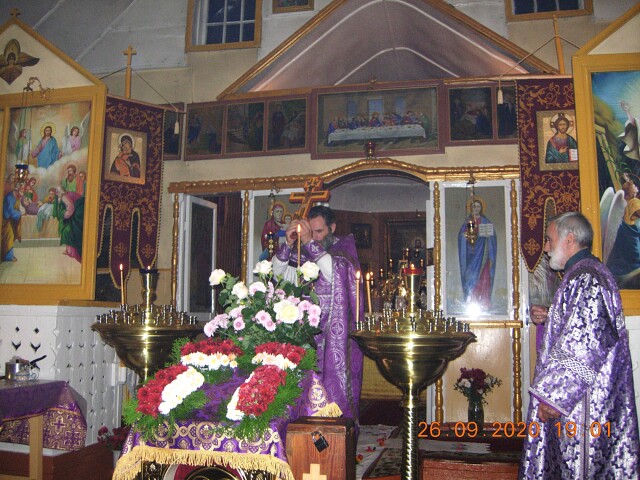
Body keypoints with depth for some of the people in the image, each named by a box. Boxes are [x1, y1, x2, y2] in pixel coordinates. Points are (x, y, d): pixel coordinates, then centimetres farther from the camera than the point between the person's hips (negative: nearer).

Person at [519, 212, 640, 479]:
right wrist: (545, 318, 10)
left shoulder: (585, 278, -17)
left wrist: (553, 395, -22)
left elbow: (582, 344, -24)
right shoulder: (583, 275, 16)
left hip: (580, 397, -10)